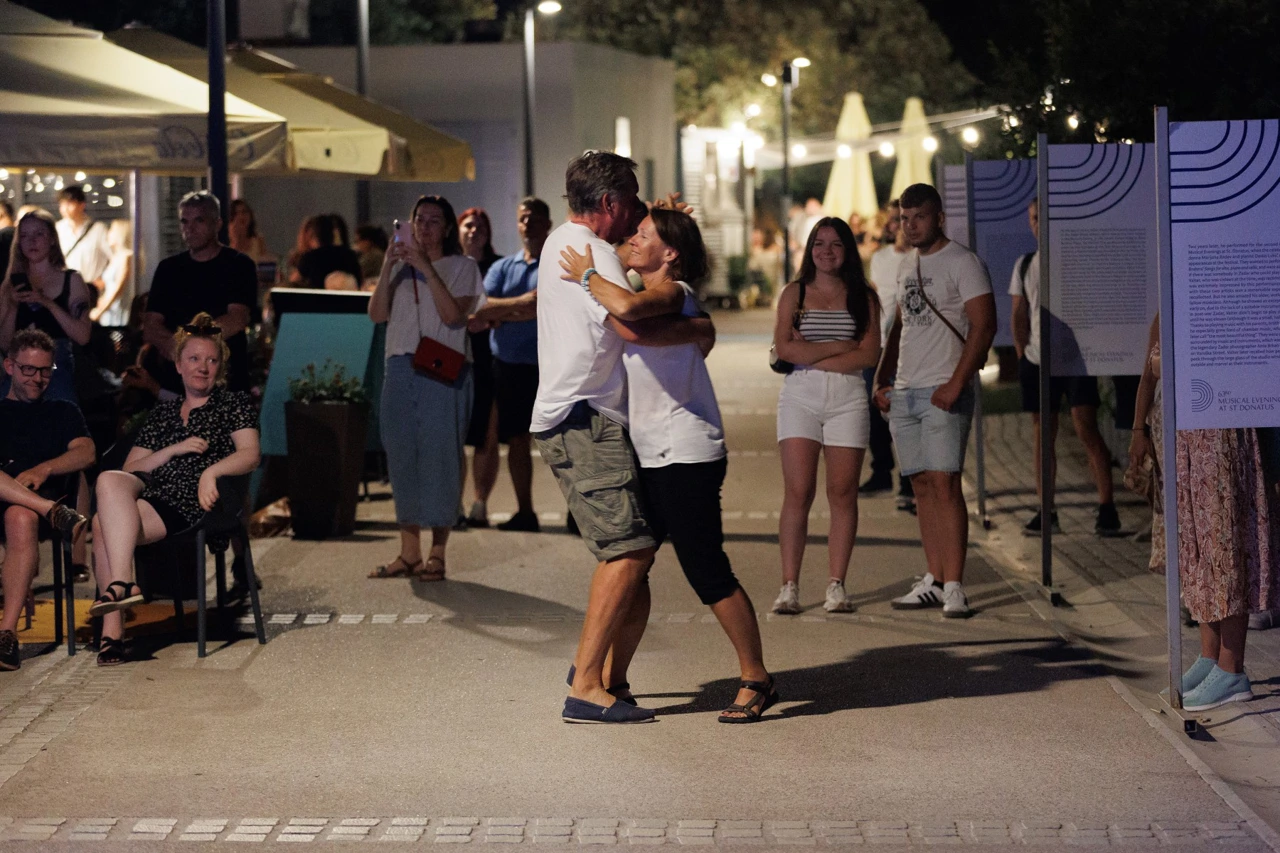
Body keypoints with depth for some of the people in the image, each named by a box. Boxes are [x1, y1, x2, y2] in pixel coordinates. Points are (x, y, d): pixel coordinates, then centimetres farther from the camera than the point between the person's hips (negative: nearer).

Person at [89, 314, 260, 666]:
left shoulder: (235, 403, 16)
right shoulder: (163, 412, 27)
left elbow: (250, 455, -1)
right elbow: (130, 468, 19)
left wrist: (212, 470, -19)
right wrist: (175, 449, 3)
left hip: (193, 505, -4)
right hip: (149, 491, 4)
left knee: (104, 523, -30)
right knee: (109, 480, -33)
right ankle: (122, 584, -39)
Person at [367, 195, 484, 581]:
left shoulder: (462, 267, 5)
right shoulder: (401, 266, 16)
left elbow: (454, 316, -11)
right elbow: (377, 314, 3)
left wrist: (427, 269, -15)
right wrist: (387, 268, -8)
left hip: (443, 372, -4)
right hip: (401, 370, 4)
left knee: (440, 457, -5)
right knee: (402, 458, 3)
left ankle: (436, 554, 0)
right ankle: (409, 553, 9)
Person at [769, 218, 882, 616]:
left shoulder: (863, 298, 9)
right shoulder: (794, 293, 9)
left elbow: (870, 355, -3)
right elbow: (785, 348, -3)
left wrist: (812, 356, -8)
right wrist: (839, 346, -6)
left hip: (847, 399, 1)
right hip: (799, 397, -1)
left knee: (843, 493, -1)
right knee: (797, 492, -7)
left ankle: (836, 585, 4)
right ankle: (789, 586, -6)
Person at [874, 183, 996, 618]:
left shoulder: (962, 263, -6)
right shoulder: (907, 266, 18)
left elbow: (984, 326, -13)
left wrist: (955, 384, -20)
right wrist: (882, 377, 15)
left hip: (943, 392, -7)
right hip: (905, 392, 8)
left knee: (945, 483, -13)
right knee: (922, 485, 7)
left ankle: (954, 586, -13)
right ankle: (934, 580, 11)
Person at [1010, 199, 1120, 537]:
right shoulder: (1025, 265, 13)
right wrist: (1022, 354, 5)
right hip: (1037, 358, 4)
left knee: (1087, 429, -9)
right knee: (1042, 433, 4)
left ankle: (1107, 506, -6)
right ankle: (1045, 512, 8)